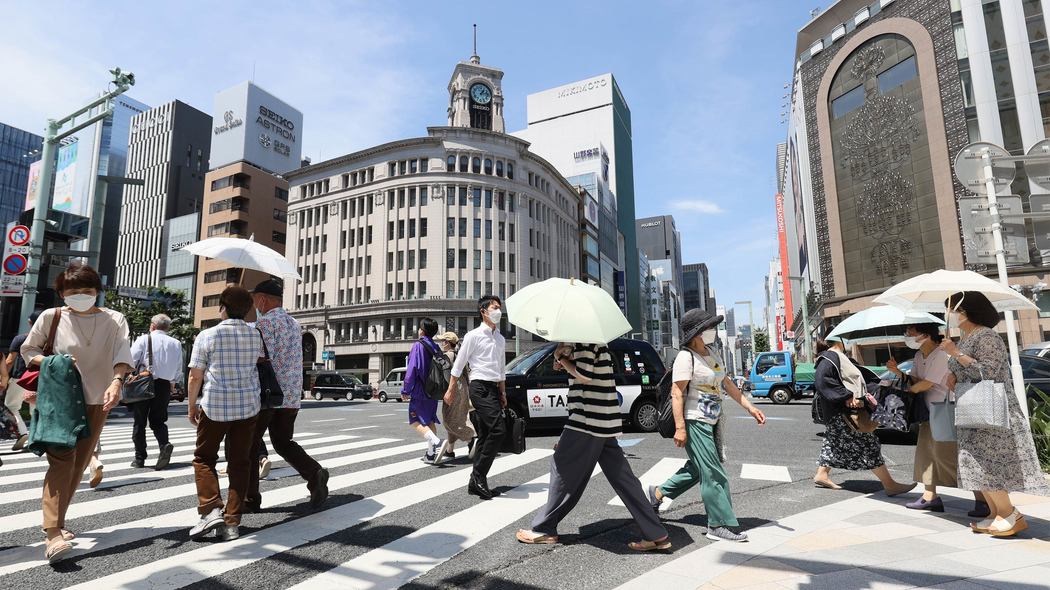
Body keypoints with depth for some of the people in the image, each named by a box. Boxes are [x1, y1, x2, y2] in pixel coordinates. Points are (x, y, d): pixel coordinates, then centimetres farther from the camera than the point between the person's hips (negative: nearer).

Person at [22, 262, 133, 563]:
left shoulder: (114, 320, -2)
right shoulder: (51, 317, -2)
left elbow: (123, 354, -15)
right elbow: (27, 350, 8)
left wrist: (116, 382, -33)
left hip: (96, 402, 2)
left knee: (79, 464, 10)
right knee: (62, 460, -15)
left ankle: (57, 521, 27)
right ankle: (53, 533, -17)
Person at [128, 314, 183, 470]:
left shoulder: (144, 339, -4)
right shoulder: (176, 344, 5)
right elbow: (178, 372, 6)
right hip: (164, 386, 2)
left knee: (139, 422, 10)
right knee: (158, 421, 14)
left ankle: (140, 458, 14)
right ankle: (165, 445, -13)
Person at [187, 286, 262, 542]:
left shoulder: (207, 336, -7)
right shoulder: (255, 336, 2)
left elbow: (195, 377, -4)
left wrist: (191, 406, 8)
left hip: (214, 406, -2)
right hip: (248, 406, 3)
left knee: (204, 458, 15)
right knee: (239, 462, 9)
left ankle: (210, 509, -1)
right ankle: (232, 522, 10)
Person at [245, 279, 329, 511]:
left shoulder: (265, 322, -10)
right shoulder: (295, 324, 14)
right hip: (292, 395, 7)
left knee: (250, 446, 9)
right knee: (283, 442, 16)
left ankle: (250, 499, 17)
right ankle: (314, 473, -5)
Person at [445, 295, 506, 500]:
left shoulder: (500, 339, 18)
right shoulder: (474, 335, -3)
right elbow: (459, 364, -2)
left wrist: (503, 393, 18)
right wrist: (451, 390, -3)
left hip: (493, 389, 8)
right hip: (480, 387, -8)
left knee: (485, 436, 8)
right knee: (498, 429, -19)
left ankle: (476, 483, 16)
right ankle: (479, 475, -9)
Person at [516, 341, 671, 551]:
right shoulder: (597, 341, 18)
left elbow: (584, 375, -19)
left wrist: (561, 357, -7)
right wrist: (566, 361, 10)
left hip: (588, 421, -9)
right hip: (606, 423, 9)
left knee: (562, 468, 2)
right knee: (621, 477, 9)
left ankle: (544, 530, 14)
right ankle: (656, 535, 11)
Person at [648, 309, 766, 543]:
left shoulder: (711, 355, 13)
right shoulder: (686, 357, -15)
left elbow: (727, 384, 20)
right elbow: (677, 393, -18)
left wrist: (750, 407, 13)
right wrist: (680, 428, -23)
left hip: (712, 422, 9)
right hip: (694, 422, -9)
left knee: (697, 468, 18)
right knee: (713, 473, -5)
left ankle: (658, 493, 32)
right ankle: (720, 525, 6)